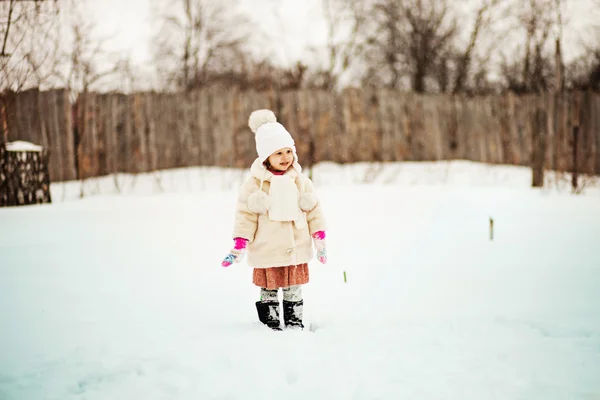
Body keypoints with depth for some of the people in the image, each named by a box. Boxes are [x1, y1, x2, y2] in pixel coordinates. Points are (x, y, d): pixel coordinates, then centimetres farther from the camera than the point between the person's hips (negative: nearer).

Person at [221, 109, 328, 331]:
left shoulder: (301, 181, 2)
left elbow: (314, 211, 8)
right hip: (268, 252, -2)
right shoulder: (254, 184, -8)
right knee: (269, 293, 7)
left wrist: (319, 238, 5)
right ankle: (271, 326, 17)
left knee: (294, 291, 11)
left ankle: (295, 325, 21)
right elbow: (245, 216, -6)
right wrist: (239, 245, -10)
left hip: (296, 250, 3)